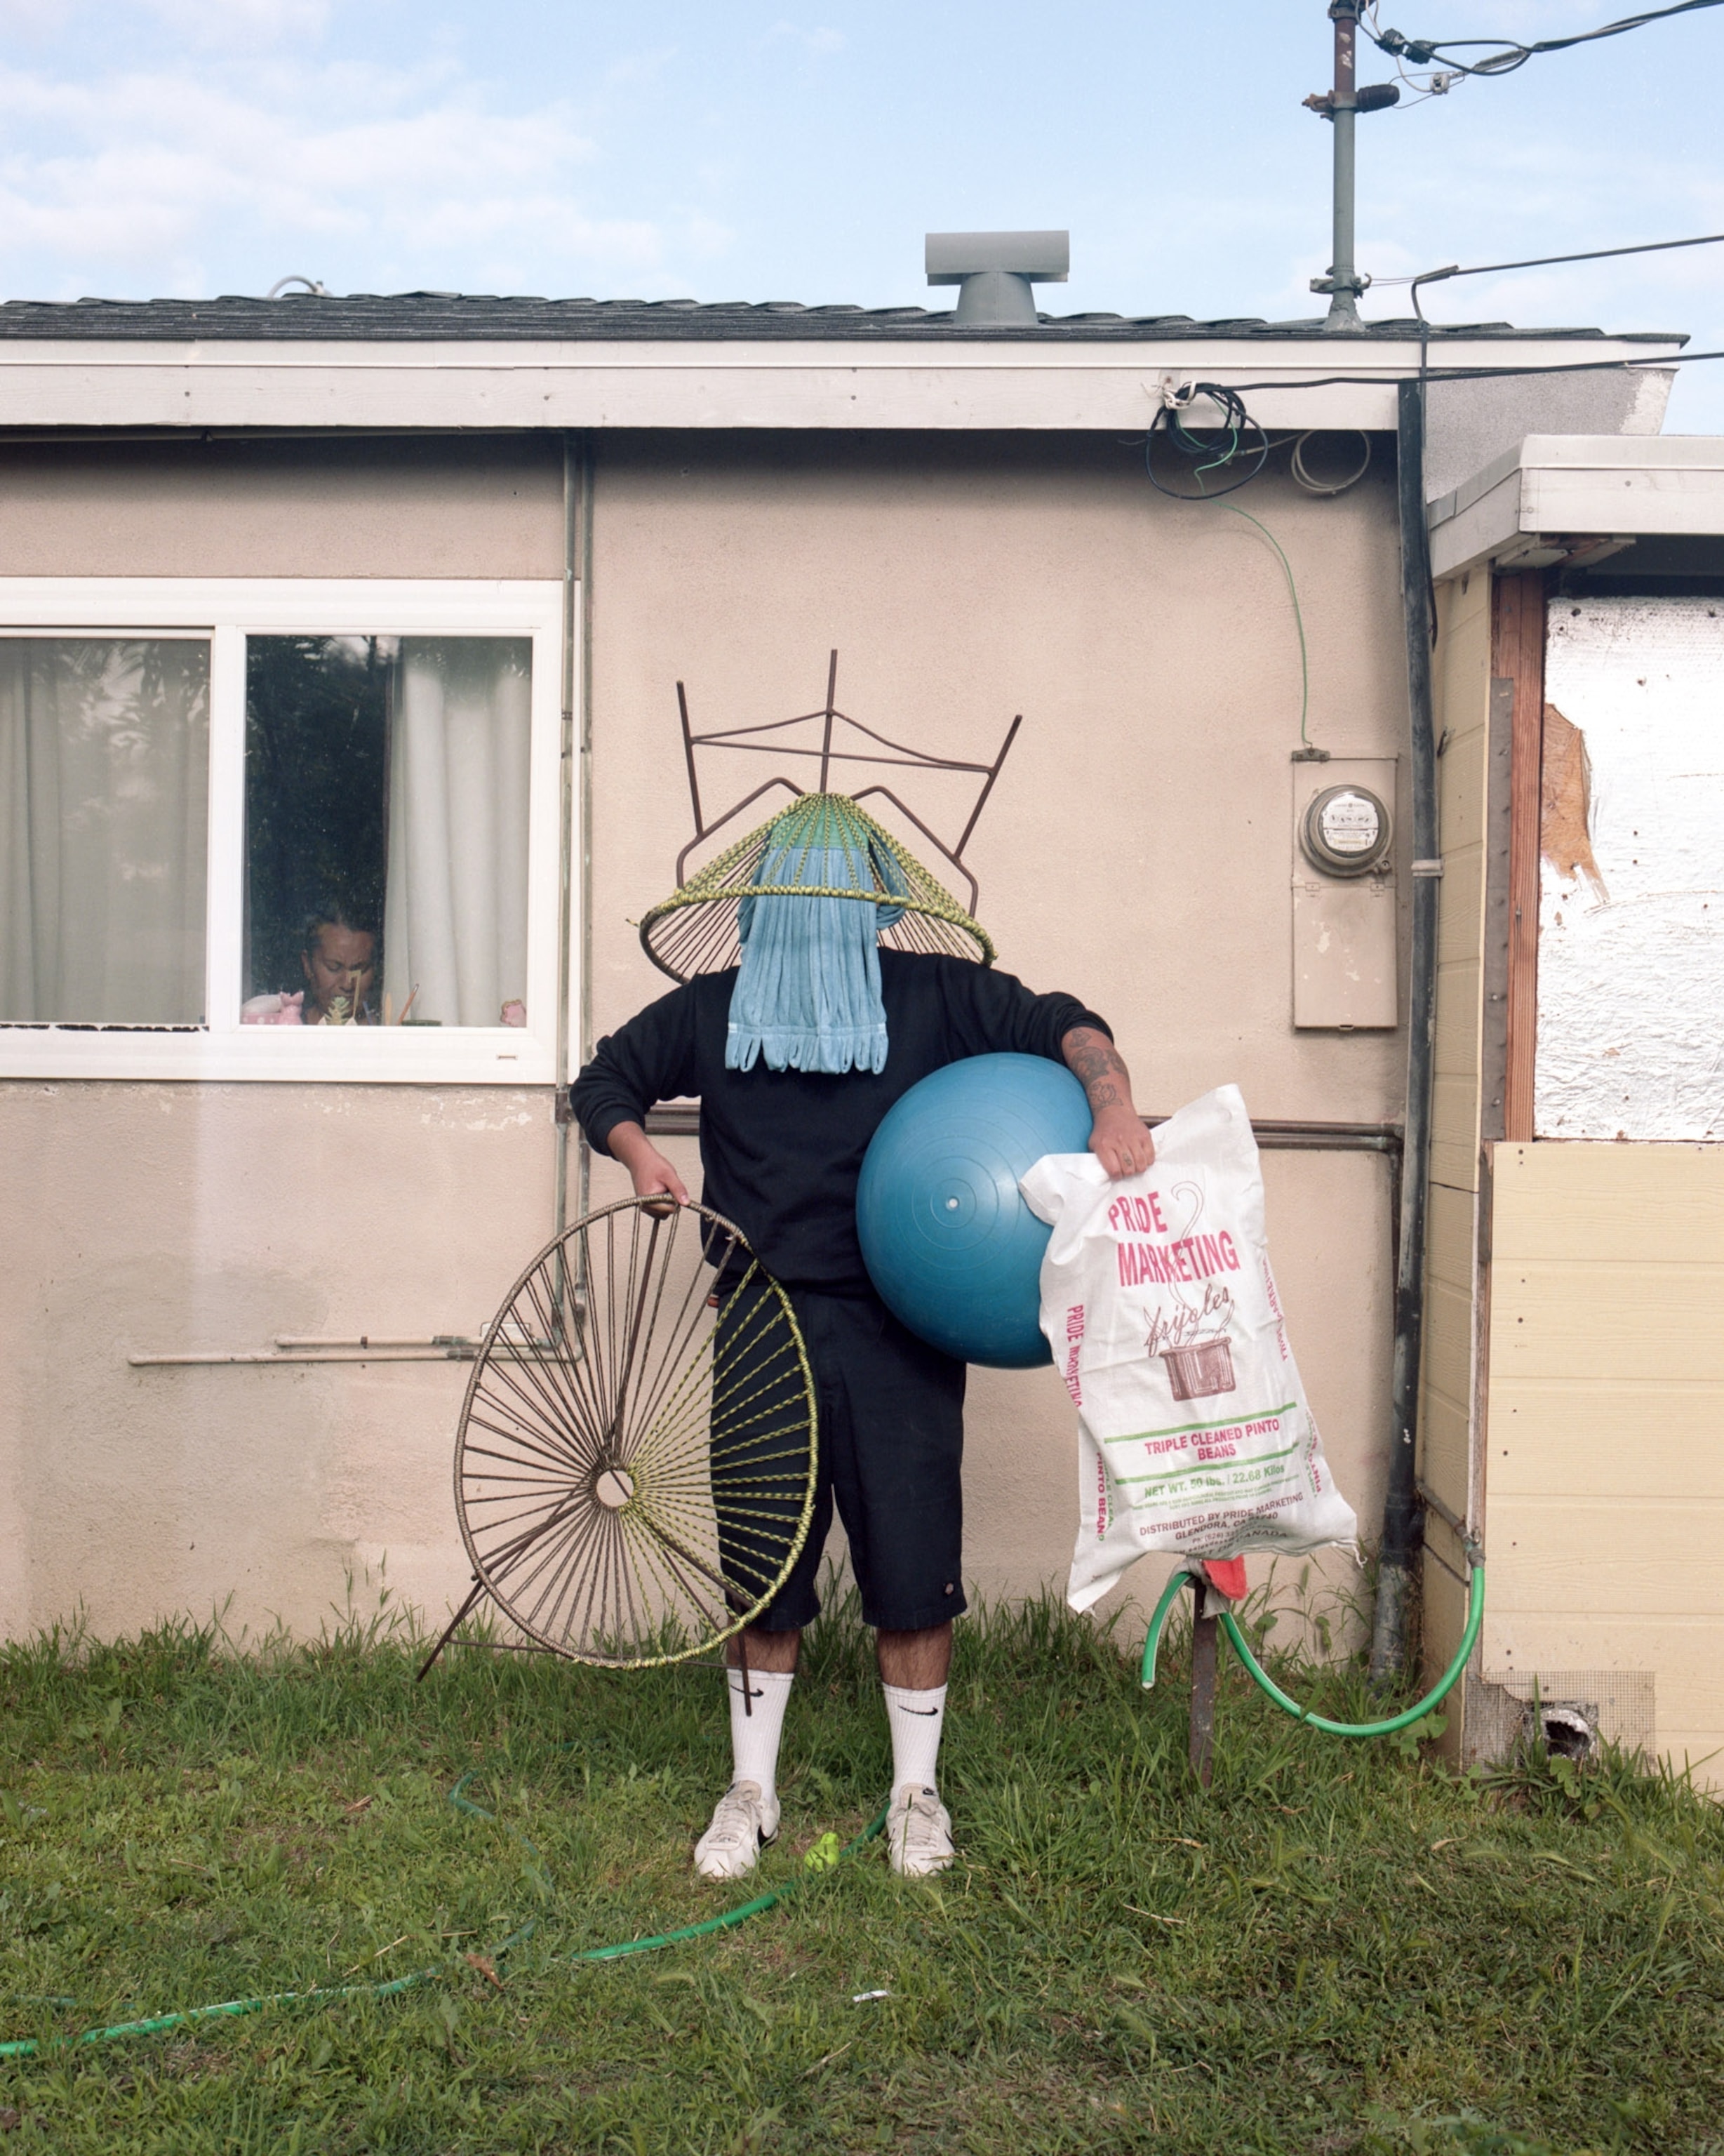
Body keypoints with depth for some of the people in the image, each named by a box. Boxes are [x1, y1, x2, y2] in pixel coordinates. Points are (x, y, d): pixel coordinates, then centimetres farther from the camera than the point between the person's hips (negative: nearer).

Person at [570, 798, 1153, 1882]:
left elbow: (1062, 1023, 2)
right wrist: (639, 1152, 1)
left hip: (899, 1333, -1)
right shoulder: (713, 1009, 10)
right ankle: (752, 1789, 26)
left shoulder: (936, 998, 3)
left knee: (914, 1567, 3)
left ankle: (917, 1791, 22)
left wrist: (1113, 1102, -18)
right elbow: (603, 1083, 21)